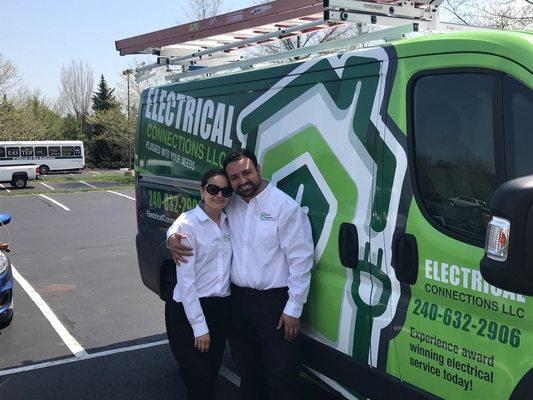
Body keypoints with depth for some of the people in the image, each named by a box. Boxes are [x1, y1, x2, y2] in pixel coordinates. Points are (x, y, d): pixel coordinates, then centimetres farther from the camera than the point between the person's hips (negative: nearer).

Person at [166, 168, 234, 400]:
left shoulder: (227, 222, 6)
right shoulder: (187, 224, -14)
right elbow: (186, 281, -16)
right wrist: (199, 326, -16)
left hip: (222, 308, 6)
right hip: (190, 310, -6)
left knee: (212, 375, 17)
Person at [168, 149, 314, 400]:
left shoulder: (286, 207, -12)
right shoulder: (229, 205, 5)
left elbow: (300, 260, -13)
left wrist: (293, 310, -14)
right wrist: (173, 238, -5)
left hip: (273, 302, -5)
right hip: (237, 299, 6)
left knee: (280, 375, 0)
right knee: (248, 370, 20)